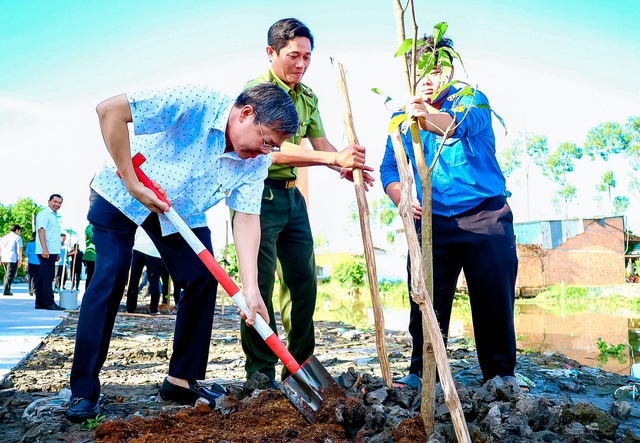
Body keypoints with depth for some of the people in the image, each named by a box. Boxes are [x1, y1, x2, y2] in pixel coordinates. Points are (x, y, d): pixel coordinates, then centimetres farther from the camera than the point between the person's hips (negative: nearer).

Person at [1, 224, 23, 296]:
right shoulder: (18, 238, -1)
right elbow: (19, 249, -9)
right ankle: (6, 291, -8)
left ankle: (6, 290, 18)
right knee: (10, 275, -3)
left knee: (7, 274, 19)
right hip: (13, 259, -6)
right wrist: (20, 259, -7)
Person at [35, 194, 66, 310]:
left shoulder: (54, 215, 22)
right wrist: (44, 249, -26)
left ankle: (40, 303, 16)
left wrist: (57, 252, 25)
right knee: (47, 277, -9)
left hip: (52, 251, 10)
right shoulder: (44, 214, -7)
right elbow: (41, 230, -17)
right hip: (46, 252, -10)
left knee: (44, 277, 11)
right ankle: (49, 303, -8)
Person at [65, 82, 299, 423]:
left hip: (183, 213, 5)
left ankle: (182, 380, 7)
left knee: (203, 280, -7)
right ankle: (83, 391, -1)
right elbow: (111, 109, -32)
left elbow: (247, 218, -18)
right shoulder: (194, 103, -33)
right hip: (120, 195, -4)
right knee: (110, 278, -13)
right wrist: (131, 181, -31)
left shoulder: (257, 160, -15)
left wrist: (250, 287, -29)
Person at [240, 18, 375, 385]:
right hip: (260, 193, -7)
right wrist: (334, 158, -31)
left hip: (292, 195, 8)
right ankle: (261, 375, 9)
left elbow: (320, 144, 8)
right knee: (260, 286, -3)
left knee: (304, 282, 9)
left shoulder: (308, 97, 12)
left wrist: (346, 166, -15)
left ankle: (299, 368, 23)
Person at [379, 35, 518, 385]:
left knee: (495, 300, 2)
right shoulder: (403, 117, 11)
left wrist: (428, 118, -48)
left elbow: (460, 123, -25)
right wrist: (400, 198, -14)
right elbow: (389, 168, 8)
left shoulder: (471, 101, -1)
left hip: (487, 216, -2)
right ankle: (421, 372, 18)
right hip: (432, 222, 3)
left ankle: (501, 374, 20)